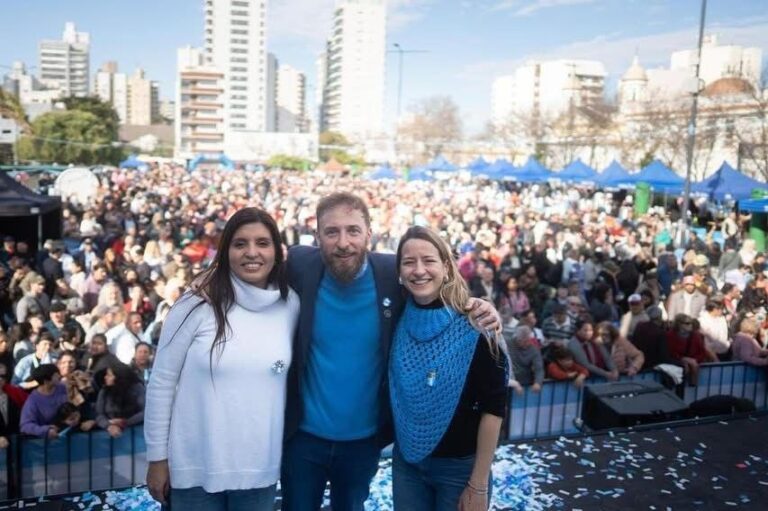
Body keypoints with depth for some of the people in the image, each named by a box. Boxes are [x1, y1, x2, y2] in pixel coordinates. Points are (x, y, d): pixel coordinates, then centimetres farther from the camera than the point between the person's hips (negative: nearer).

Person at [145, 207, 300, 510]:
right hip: (196, 468, -2)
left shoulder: (291, 305, -3)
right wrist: (157, 457, -3)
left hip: (260, 469, 3)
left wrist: (287, 450, 12)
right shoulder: (197, 304, -13)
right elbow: (161, 383, -6)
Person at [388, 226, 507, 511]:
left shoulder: (474, 327, -16)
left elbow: (493, 408, -14)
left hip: (460, 466, -3)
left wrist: (478, 485, -13)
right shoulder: (398, 322, -4)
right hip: (406, 461, 4)